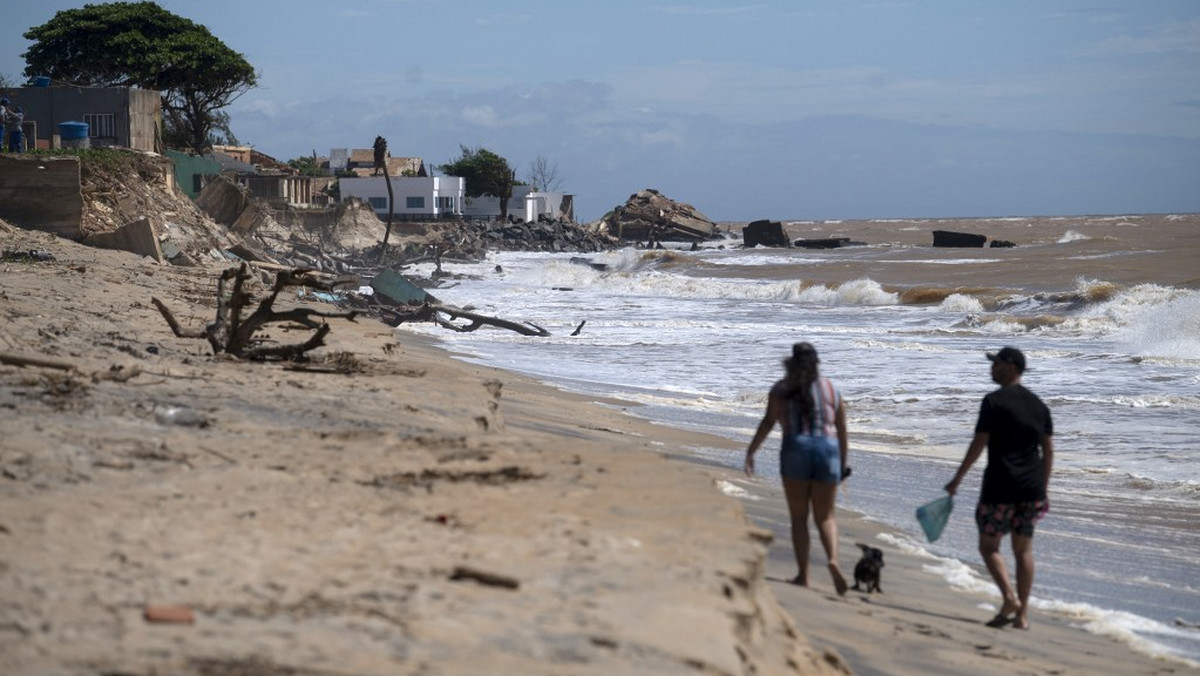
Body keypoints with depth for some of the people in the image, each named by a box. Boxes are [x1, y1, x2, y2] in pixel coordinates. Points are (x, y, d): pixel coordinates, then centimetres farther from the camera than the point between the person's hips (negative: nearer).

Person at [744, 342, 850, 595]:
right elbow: (842, 433, 15)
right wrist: (843, 464, 25)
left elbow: (768, 422, -4)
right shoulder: (832, 390, 15)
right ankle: (833, 559, -15)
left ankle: (803, 575, 5)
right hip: (827, 450, 2)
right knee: (825, 518, 11)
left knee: (798, 517, 9)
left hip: (795, 449, -2)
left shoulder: (781, 389, 9)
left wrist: (750, 451, -6)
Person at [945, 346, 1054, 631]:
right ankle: (1022, 613, 9)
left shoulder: (994, 402, -9)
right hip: (1031, 489, 6)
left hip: (1000, 487, -6)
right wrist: (1043, 488, 18)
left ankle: (1010, 597, -15)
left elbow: (979, 444, -12)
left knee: (988, 545, 4)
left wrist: (957, 479, -5)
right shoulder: (1038, 404, 11)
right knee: (1023, 548, 11)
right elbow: (1049, 449, 12)